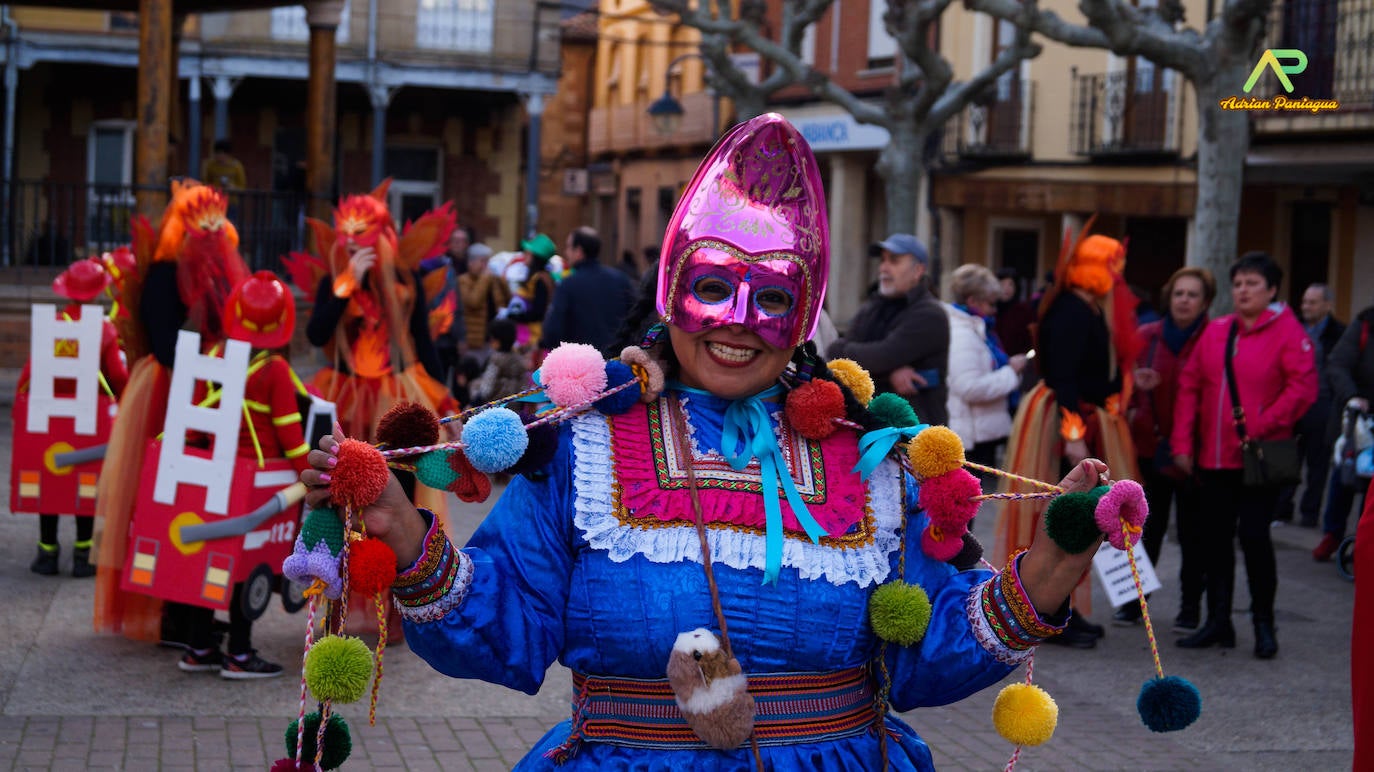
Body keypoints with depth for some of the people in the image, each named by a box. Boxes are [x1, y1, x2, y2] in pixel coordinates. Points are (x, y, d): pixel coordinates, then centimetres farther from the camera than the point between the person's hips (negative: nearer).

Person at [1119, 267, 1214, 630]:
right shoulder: (1147, 337, 6)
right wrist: (1135, 385, -9)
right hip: (1151, 447, 3)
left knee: (1192, 532, 5)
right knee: (1147, 528, 5)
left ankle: (1190, 606, 15)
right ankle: (1134, 600, 14)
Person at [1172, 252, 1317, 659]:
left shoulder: (1287, 331, -6)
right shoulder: (1216, 331, 9)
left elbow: (1302, 388, -13)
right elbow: (1190, 386, 8)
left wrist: (1261, 426, -17)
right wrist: (1183, 442, 1)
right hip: (1214, 455, 5)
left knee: (1254, 535, -5)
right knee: (1215, 537, 9)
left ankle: (1263, 624, 9)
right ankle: (1218, 622, 19)